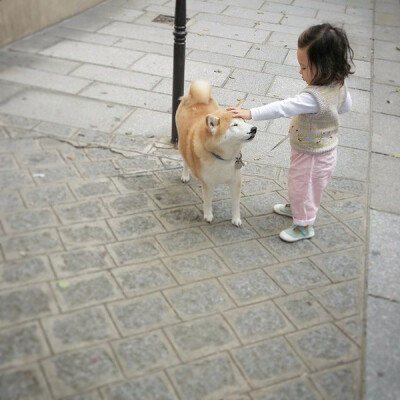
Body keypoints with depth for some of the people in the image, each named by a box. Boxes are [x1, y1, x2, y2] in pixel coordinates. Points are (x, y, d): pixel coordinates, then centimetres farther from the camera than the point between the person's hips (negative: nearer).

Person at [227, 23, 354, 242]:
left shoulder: (314, 97, -38)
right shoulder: (339, 85, -11)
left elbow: (282, 108, -42)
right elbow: (346, 106, 8)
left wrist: (250, 114, -42)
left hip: (311, 156, -9)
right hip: (325, 149, 9)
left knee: (302, 187, 14)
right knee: (299, 183, 30)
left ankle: (304, 225, 34)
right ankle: (296, 207, 54)